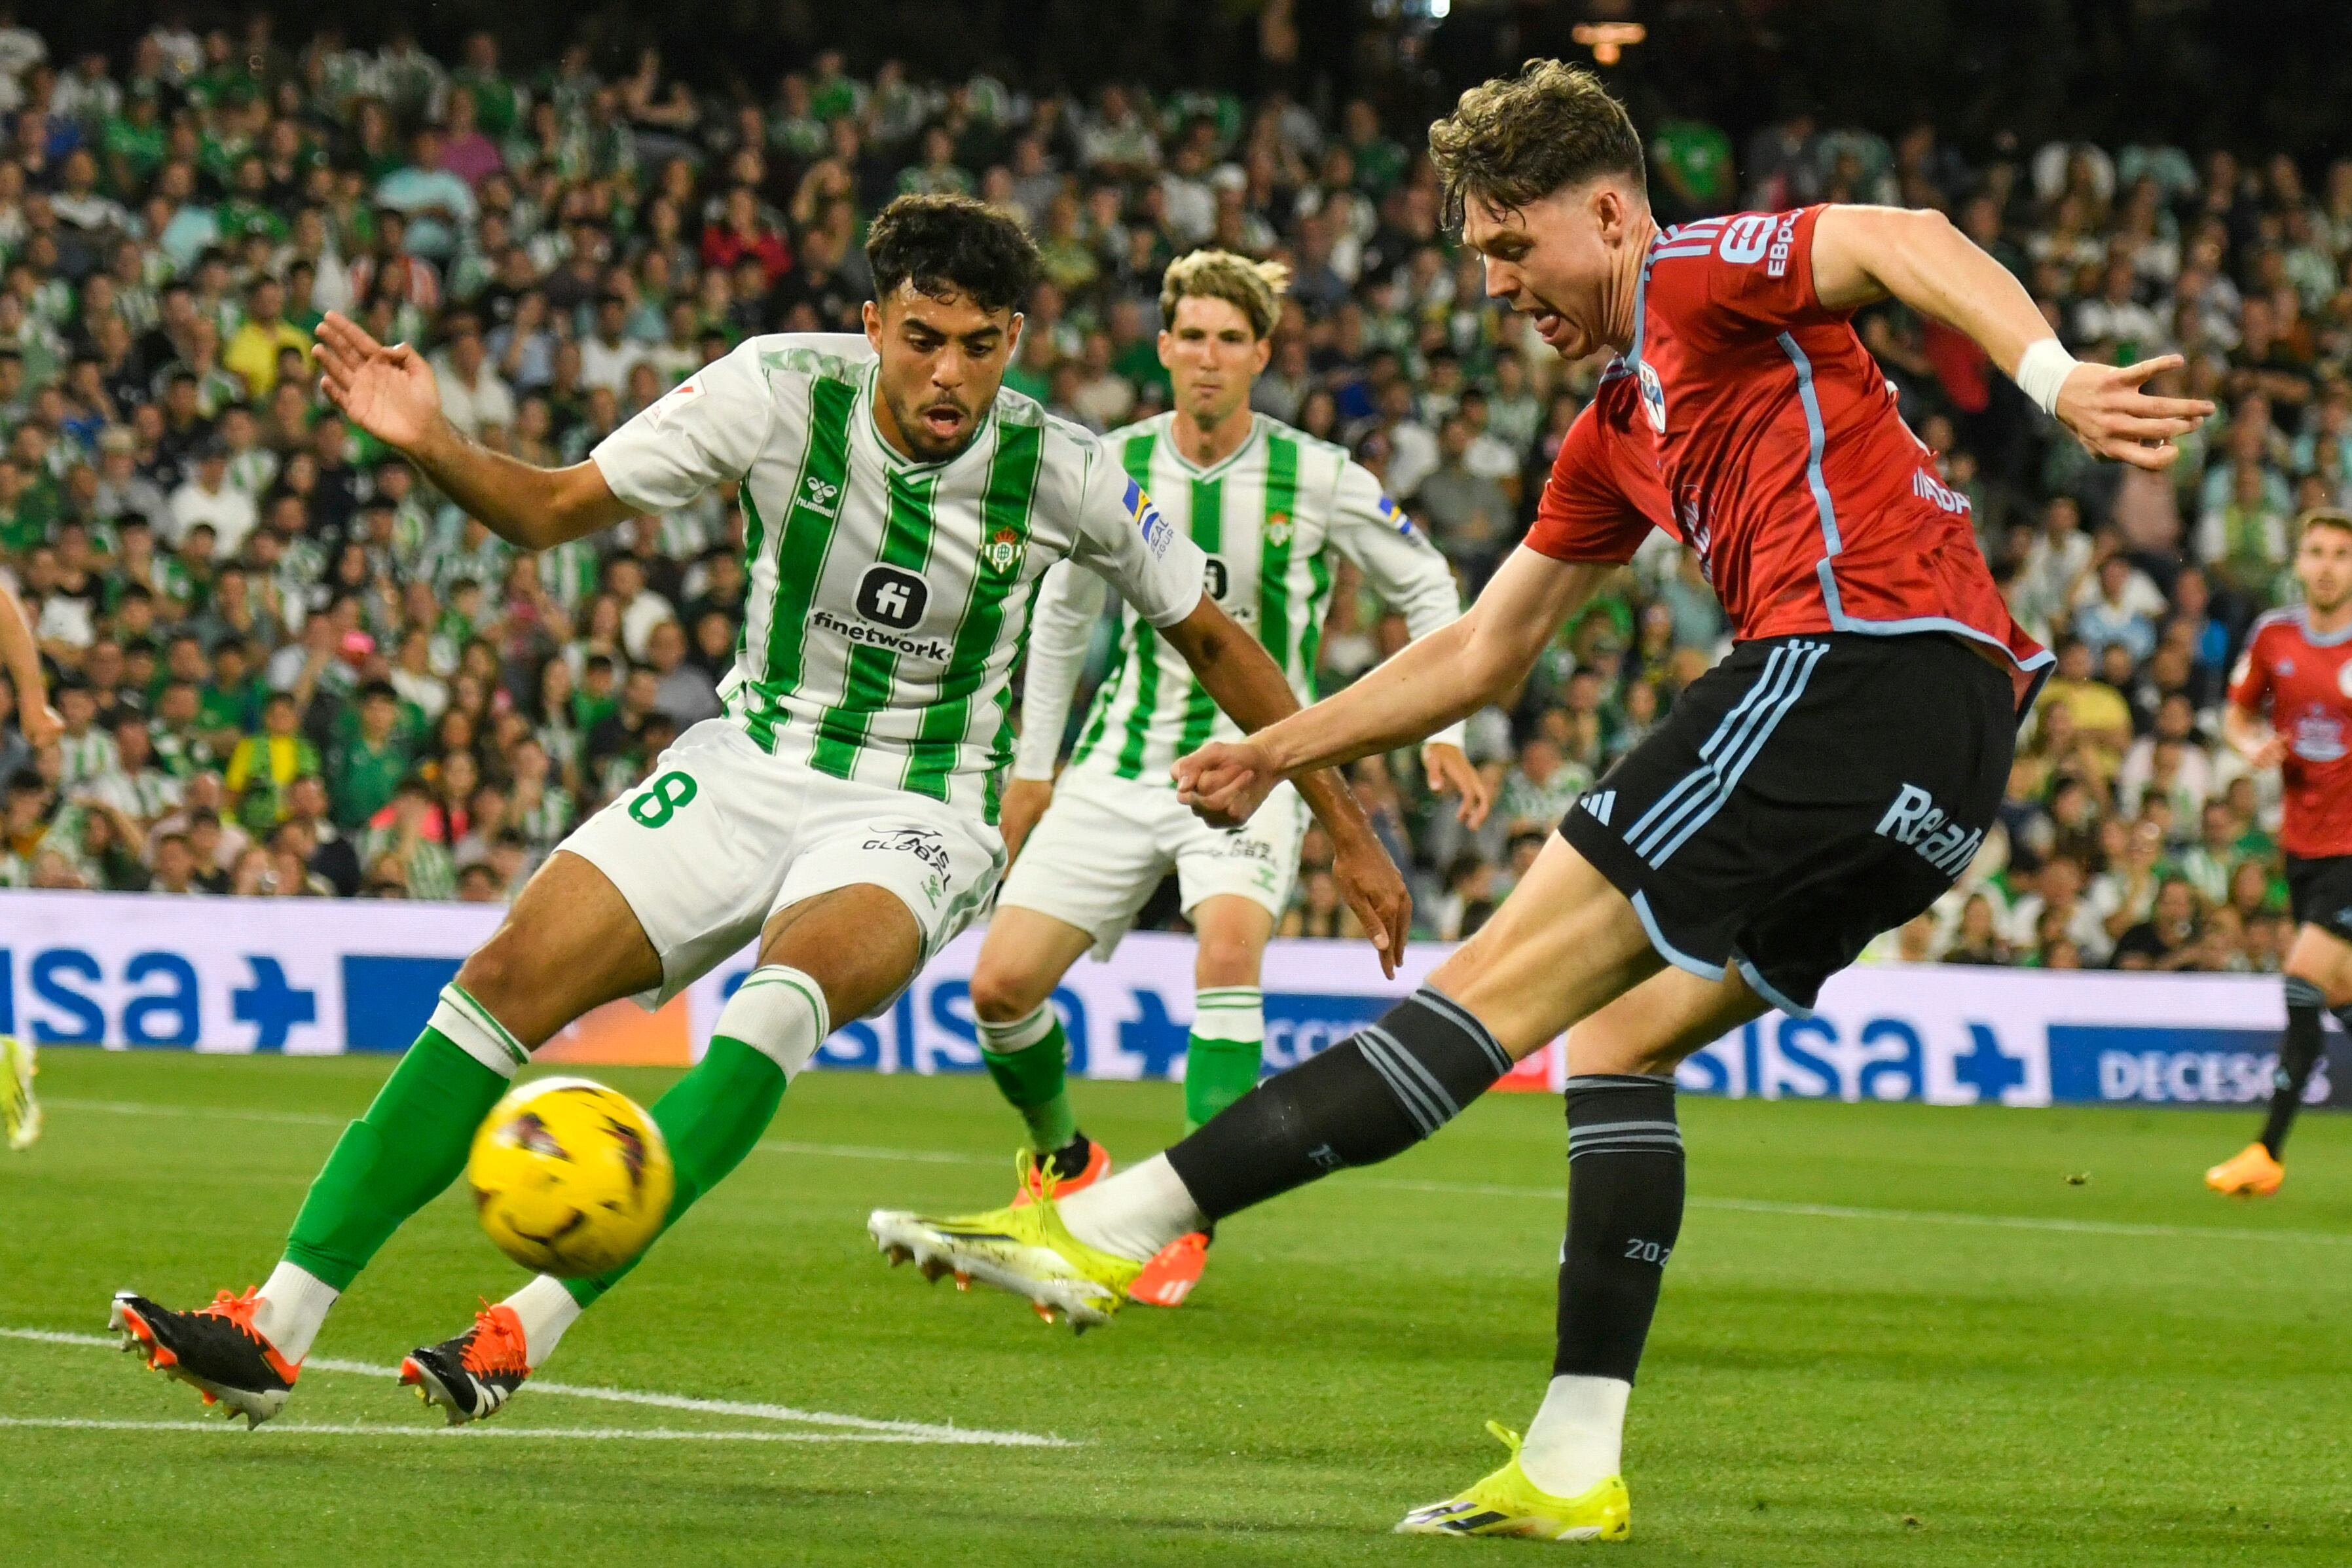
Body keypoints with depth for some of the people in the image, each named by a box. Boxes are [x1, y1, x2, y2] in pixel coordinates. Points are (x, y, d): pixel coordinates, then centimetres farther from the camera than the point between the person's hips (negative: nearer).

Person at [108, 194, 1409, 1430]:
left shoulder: (1059, 473, -12)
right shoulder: (780, 391, -12)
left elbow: (1213, 643, 2)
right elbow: (551, 509, -5)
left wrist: (1347, 831, 5)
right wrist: (427, 446, -25)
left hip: (916, 817, -2)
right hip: (747, 764, 3)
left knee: (791, 989, -34)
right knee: (507, 980, -14)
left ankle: (527, 1330, -39)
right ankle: (276, 1331, -12)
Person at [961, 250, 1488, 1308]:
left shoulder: (1317, 479, -7)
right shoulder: (1116, 467, 0)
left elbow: (1426, 587, 8)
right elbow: (1064, 610, 17)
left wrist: (1442, 732, -1)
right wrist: (1032, 766, 19)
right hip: (1121, 765, 3)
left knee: (1230, 942, -33)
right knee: (1001, 983, -7)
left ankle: (1190, 1219, -26)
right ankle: (1061, 1161, 25)